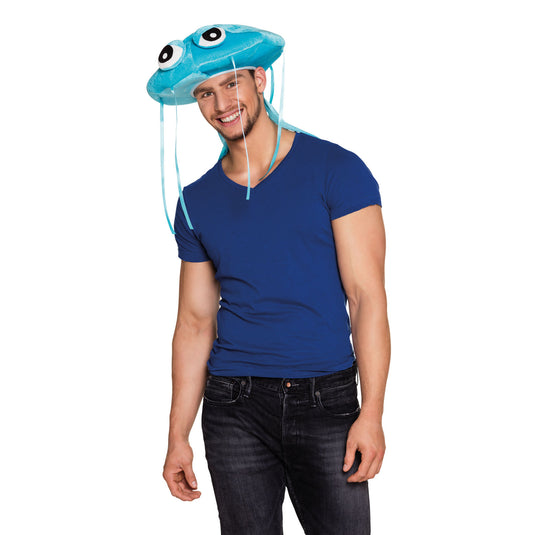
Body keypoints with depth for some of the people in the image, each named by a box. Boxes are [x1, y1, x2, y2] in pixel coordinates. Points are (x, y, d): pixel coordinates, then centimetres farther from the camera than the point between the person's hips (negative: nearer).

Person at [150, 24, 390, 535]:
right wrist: (178, 435, 7)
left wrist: (372, 412, -15)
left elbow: (367, 296, -7)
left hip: (326, 399, -2)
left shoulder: (336, 170, -3)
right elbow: (195, 322, 11)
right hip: (233, 407, 3)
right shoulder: (196, 201, 8)